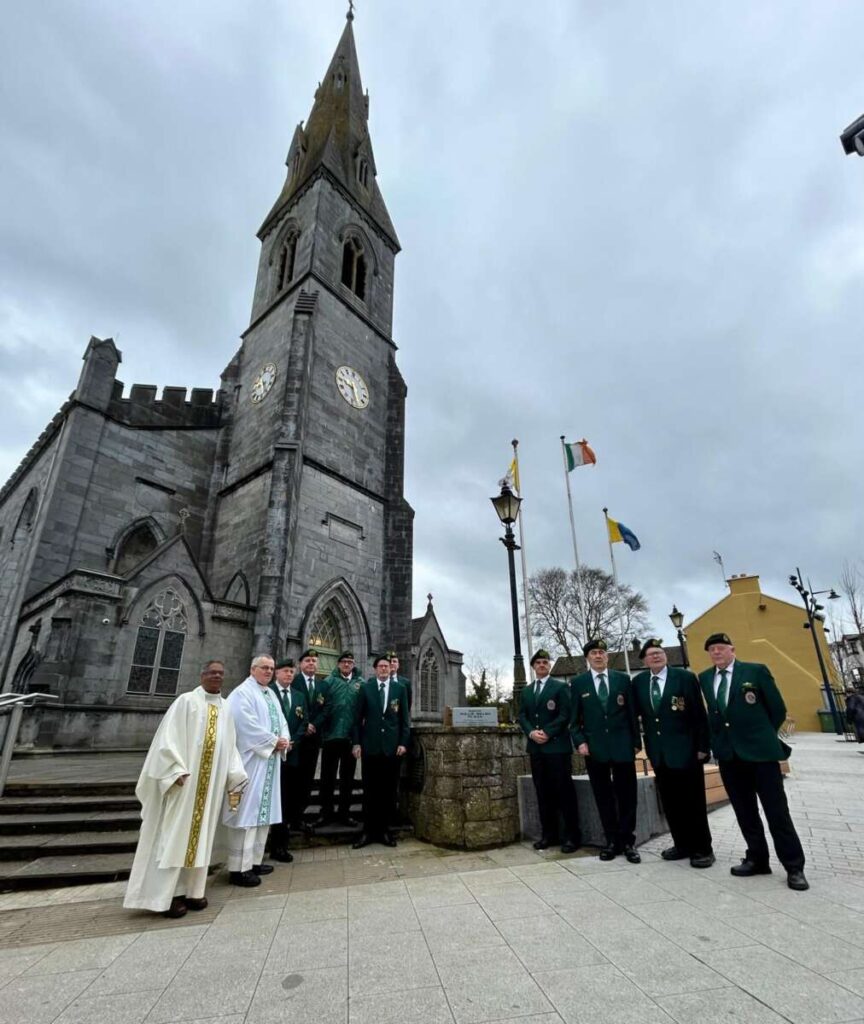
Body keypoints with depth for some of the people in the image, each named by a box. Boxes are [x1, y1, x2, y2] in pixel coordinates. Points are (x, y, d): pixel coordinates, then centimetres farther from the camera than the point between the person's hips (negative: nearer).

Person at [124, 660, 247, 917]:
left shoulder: (226, 709, 8)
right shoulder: (186, 701, -6)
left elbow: (230, 747, 9)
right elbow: (169, 737, -11)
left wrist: (235, 778, 2)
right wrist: (177, 771, -19)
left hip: (212, 784, 5)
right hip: (185, 780, -5)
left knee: (200, 835, 11)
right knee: (175, 834, 2)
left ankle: (192, 889, 22)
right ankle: (168, 894, 13)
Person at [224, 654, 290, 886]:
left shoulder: (271, 695, 16)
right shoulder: (243, 692, -10)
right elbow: (247, 725, -19)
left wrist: (284, 740, -4)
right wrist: (273, 741, -15)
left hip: (269, 759, 9)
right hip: (251, 760, -9)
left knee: (263, 810, 12)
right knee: (247, 811, -5)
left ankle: (254, 860, 21)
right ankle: (239, 867, 2)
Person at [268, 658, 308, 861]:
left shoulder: (299, 696, 16)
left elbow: (303, 723, 12)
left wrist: (292, 742, -3)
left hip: (292, 752, 5)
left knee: (290, 798, 5)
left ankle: (281, 843, 17)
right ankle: (278, 844, 7)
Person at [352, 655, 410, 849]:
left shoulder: (400, 689, 4)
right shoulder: (365, 688, 3)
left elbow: (405, 718, 4)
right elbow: (358, 717, 3)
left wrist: (403, 742, -3)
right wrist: (357, 742, -2)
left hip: (392, 745, 1)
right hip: (370, 745, -1)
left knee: (389, 790, 7)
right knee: (370, 790, 6)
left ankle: (384, 829, 19)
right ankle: (368, 830, 17)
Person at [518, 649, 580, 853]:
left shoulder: (560, 687, 1)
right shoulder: (526, 691, 16)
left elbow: (565, 715, -8)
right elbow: (522, 716, 10)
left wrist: (547, 733, -16)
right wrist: (531, 732, -8)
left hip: (557, 746, -5)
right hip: (535, 747, 5)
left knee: (564, 791, -2)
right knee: (543, 792, 9)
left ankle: (571, 836, 7)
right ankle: (548, 834, 17)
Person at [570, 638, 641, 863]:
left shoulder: (623, 679, 4)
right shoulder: (577, 683, 3)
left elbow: (632, 713, 6)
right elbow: (574, 718, 4)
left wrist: (636, 742, 4)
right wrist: (580, 742, -7)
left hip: (623, 745, 0)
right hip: (594, 748, 0)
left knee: (627, 795, 6)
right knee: (603, 797, 8)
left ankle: (628, 842, 18)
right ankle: (612, 841, 21)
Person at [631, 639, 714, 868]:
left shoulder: (685, 677, -8)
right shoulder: (638, 682, 4)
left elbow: (700, 715, -8)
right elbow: (637, 712, 12)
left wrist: (703, 746, -10)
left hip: (685, 749, -4)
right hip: (658, 752, 4)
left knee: (693, 802, 4)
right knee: (670, 802, 12)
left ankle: (702, 849, 18)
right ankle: (682, 845, 26)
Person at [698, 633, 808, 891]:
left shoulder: (756, 671, -5)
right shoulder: (704, 678, 6)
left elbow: (778, 709, -1)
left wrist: (762, 737, 4)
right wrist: (716, 740, 6)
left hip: (760, 751, -4)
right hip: (728, 753, 4)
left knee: (777, 811, 3)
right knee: (744, 811, 12)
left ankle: (794, 867, 16)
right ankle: (757, 859, 25)